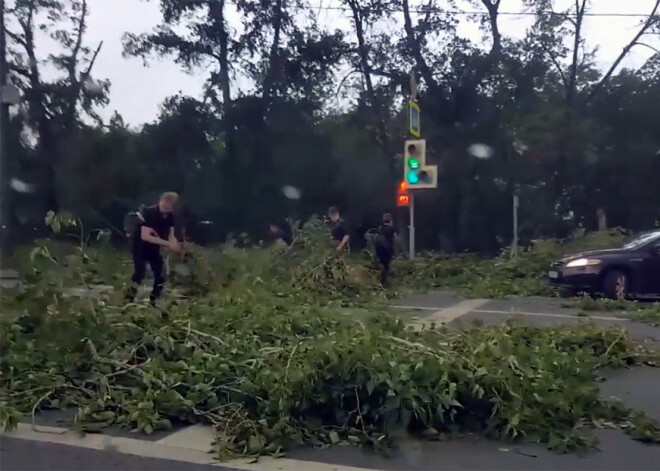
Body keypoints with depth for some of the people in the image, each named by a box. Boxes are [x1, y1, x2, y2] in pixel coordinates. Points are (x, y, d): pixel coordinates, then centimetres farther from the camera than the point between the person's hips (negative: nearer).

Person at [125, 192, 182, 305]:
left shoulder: (170, 216, -7)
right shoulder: (149, 212, -27)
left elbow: (171, 235, -3)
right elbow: (145, 236, -34)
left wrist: (175, 245, -27)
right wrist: (167, 243, -37)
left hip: (154, 247, 7)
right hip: (140, 245, -7)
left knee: (161, 275, 3)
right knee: (140, 272, -21)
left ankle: (153, 302, 16)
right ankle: (127, 301, -15)